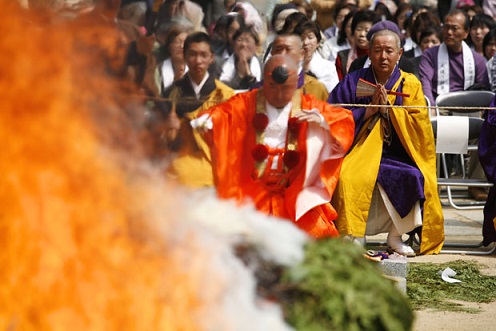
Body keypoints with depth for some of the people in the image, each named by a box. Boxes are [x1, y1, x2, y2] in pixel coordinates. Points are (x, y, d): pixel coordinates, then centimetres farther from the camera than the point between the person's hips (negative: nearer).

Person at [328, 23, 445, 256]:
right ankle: (352, 237, -22)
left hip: (396, 154, 1)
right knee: (347, 177, -34)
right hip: (359, 150, -1)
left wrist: (389, 106, -10)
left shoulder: (410, 84, 8)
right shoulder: (353, 82, 6)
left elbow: (420, 126, -1)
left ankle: (395, 236, -10)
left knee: (416, 178, -29)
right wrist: (370, 109, -11)